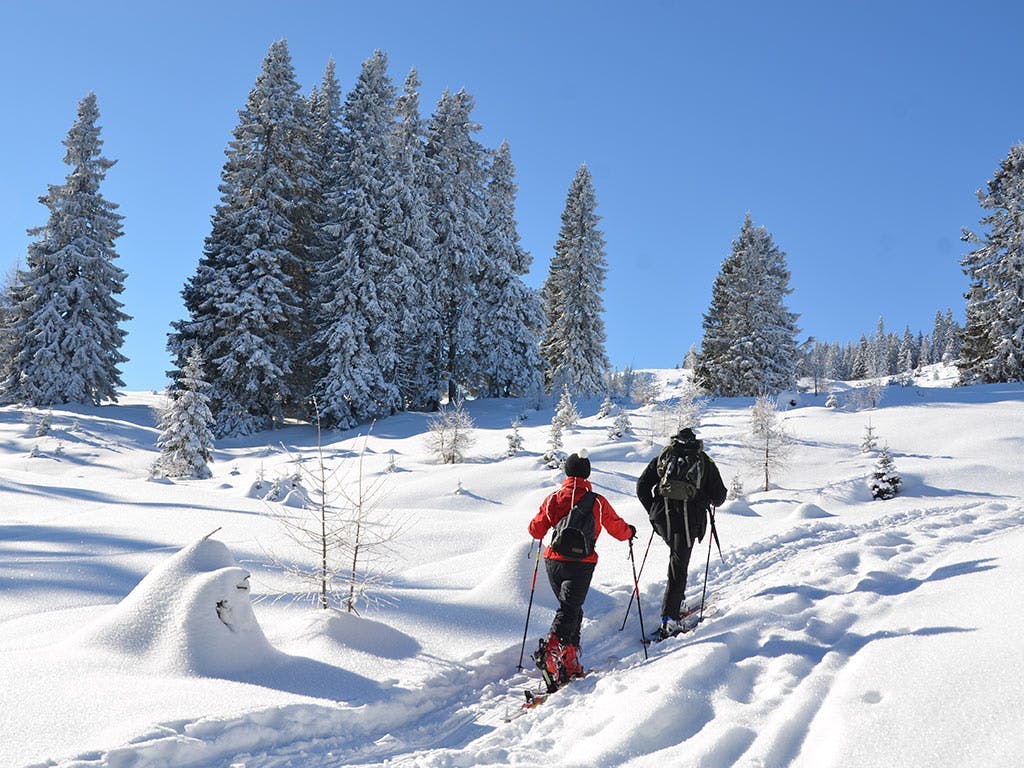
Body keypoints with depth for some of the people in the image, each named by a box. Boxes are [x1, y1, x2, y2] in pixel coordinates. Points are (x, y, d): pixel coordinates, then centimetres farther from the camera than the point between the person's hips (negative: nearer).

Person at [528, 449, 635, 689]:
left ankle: (569, 663, 16)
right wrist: (630, 532, 29)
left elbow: (536, 530, 9)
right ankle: (550, 651, -30)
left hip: (553, 562, 4)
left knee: (571, 608, 19)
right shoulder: (597, 501, -4)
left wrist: (539, 530, 33)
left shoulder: (553, 499, 2)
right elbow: (618, 530, 7)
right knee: (569, 610, -7)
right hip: (581, 564, -4)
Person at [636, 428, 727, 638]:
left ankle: (678, 598, 22)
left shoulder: (662, 458, 14)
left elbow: (642, 486, 7)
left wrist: (653, 511, 17)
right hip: (688, 521, -2)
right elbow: (719, 496, 8)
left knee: (678, 556, 27)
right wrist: (710, 501, 31)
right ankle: (669, 617, -9)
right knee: (678, 567, -3)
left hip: (663, 519, 3)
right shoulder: (704, 461, 10)